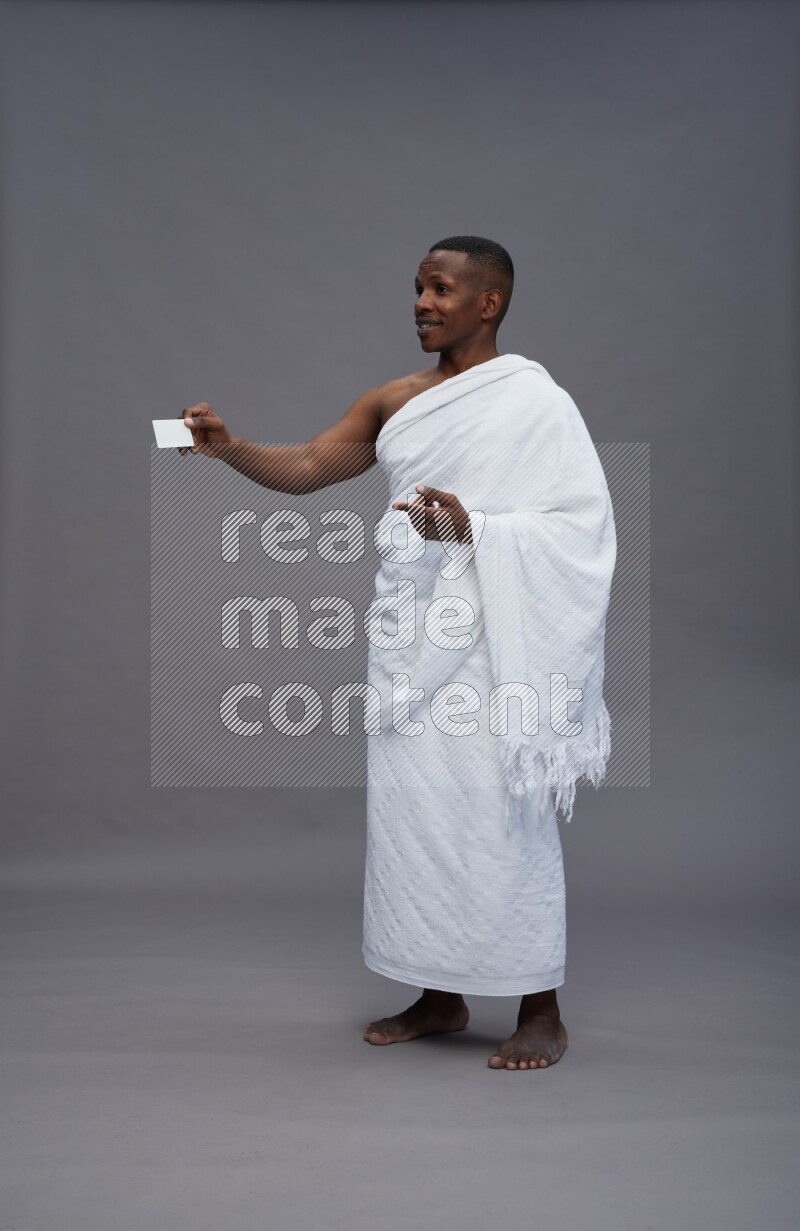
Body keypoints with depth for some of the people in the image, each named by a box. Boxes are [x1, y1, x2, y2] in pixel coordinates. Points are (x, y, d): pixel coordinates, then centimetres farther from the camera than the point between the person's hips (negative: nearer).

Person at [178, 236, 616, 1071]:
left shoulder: (535, 400, -6)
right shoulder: (393, 402, 12)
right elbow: (303, 470, 7)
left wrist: (473, 529, -23)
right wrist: (229, 449, -11)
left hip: (489, 641, -6)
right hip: (409, 635, 6)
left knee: (502, 817, -3)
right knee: (410, 810, 9)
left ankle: (540, 1012, 11)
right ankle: (440, 996, 23)